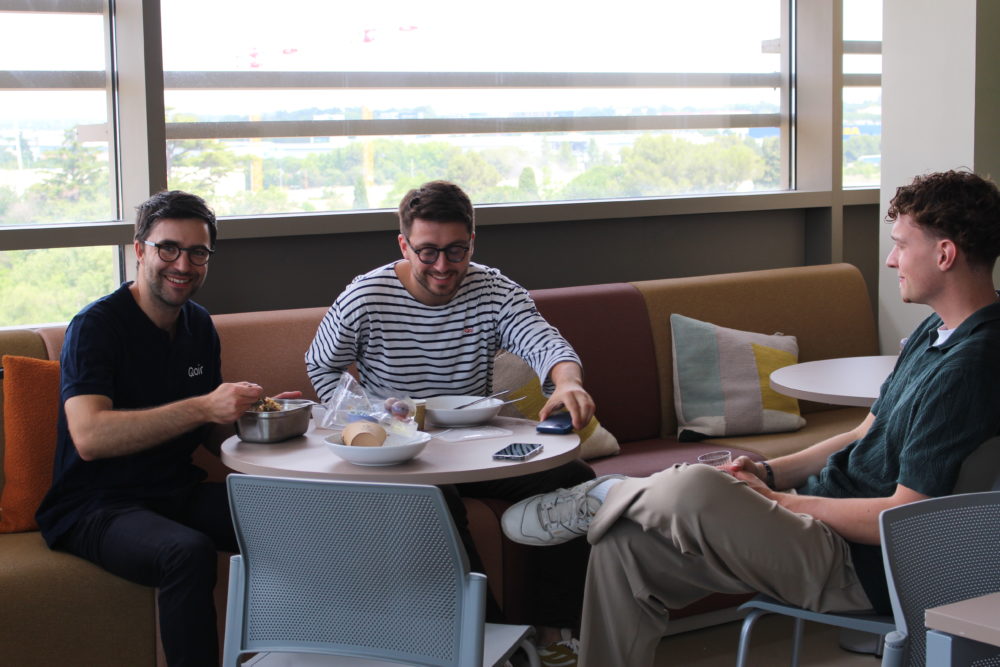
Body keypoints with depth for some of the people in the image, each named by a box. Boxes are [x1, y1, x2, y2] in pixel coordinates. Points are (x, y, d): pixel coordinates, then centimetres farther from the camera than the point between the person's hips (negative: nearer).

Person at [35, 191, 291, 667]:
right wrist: (202, 408, -33)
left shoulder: (199, 326, 11)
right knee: (188, 551, -36)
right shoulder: (96, 326, -12)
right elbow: (89, 438, -27)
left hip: (179, 493, 7)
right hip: (95, 507, -6)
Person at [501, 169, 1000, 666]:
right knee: (623, 542, 1)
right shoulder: (934, 333, 13)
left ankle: (600, 495, 2)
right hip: (818, 515, 10)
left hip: (862, 567, -10)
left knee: (693, 489, -31)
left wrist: (783, 501, -14)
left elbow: (904, 517, -23)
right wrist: (771, 473, 6)